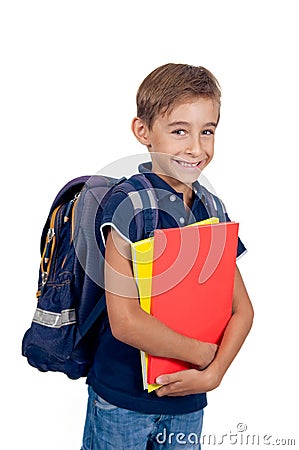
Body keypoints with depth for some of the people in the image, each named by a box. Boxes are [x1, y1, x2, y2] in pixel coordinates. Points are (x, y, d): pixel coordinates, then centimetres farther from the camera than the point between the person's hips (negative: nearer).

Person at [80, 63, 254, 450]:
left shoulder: (212, 211, 1)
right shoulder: (128, 207, -18)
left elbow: (241, 308, 3)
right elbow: (125, 321, -23)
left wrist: (214, 372, -11)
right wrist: (204, 353, -13)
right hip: (122, 400, -5)